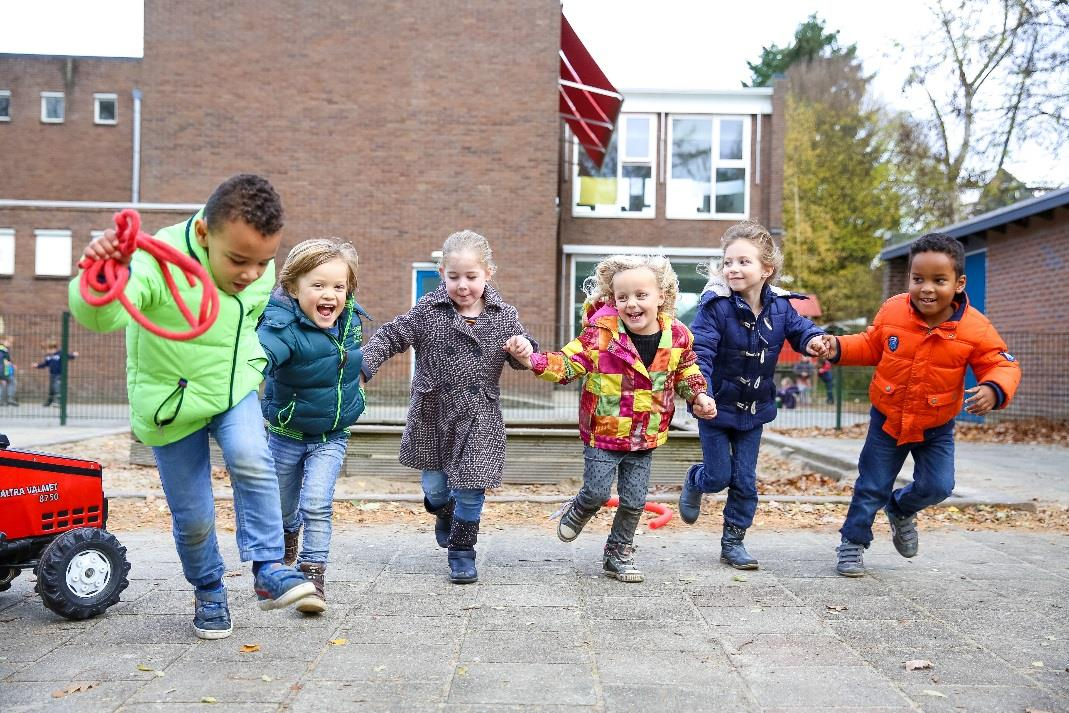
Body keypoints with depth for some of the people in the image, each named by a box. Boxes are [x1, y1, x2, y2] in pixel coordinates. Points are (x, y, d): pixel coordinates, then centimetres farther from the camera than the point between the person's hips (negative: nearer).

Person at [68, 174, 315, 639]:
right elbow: (98, 316, -49)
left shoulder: (262, 270, -11)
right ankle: (208, 592, 30)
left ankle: (267, 568, -13)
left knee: (251, 459, -26)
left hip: (235, 389, 3)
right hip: (172, 402, -3)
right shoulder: (160, 264, -31)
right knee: (193, 517, 4)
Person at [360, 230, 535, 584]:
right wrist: (363, 363, -16)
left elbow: (520, 359, 7)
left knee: (470, 488, -1)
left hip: (479, 416, -1)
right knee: (433, 485, 11)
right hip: (433, 412, 1)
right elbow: (391, 336, -2)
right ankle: (445, 514, 47)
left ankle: (462, 551, 20)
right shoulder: (428, 310, -5)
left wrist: (524, 350, -17)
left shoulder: (503, 315, -2)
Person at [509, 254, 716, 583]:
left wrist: (699, 396, 1)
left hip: (645, 438, 3)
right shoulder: (602, 333, -16)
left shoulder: (677, 336, -4)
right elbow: (568, 363, -14)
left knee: (634, 501, 9)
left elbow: (686, 373, 16)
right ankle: (577, 513, 36)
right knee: (598, 493, 0)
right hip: (603, 433, -3)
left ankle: (619, 553, 31)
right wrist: (533, 360, -29)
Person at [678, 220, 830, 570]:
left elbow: (799, 328, 6)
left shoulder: (780, 306, -6)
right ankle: (694, 481, 42)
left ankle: (733, 541, 24)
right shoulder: (715, 306, -21)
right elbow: (700, 352, -26)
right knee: (718, 476, 5)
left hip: (753, 409, 4)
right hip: (716, 406, -4)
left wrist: (813, 340, -19)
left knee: (745, 480, 8)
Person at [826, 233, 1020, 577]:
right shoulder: (892, 311, -14)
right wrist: (839, 347, -15)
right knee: (871, 486, 7)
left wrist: (993, 390, -36)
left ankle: (901, 510, 32)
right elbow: (870, 346, 1)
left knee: (937, 487, -2)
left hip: (936, 428, 0)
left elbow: (1004, 366, -15)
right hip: (887, 420, 0)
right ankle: (853, 542, 26)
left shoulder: (974, 328, -19)